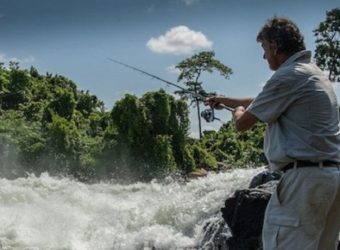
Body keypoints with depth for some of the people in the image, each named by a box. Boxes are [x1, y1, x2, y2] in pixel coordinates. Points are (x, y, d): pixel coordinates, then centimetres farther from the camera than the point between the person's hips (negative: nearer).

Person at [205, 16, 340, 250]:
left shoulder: (288, 76, -12)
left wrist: (239, 111, 19)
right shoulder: (313, 72, 19)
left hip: (305, 176, -10)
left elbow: (243, 123, -5)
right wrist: (224, 100, 45)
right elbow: (263, 102, 35)